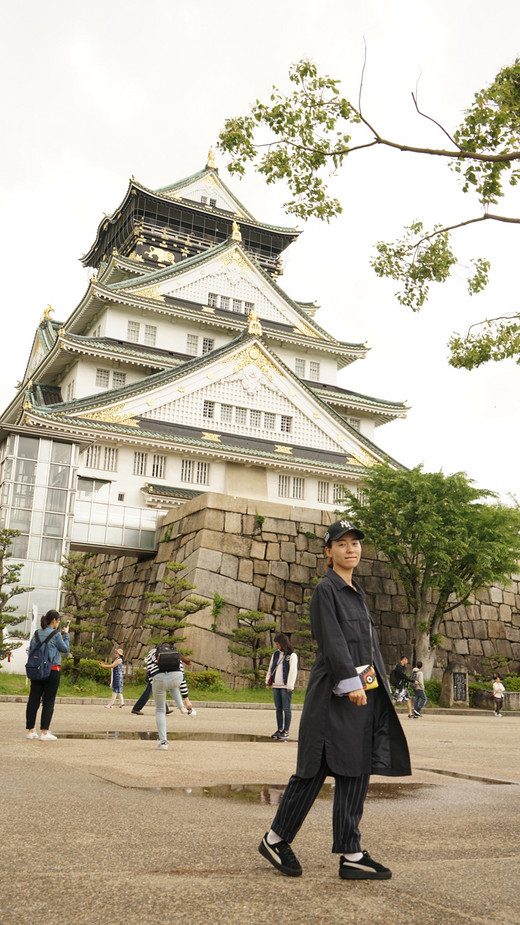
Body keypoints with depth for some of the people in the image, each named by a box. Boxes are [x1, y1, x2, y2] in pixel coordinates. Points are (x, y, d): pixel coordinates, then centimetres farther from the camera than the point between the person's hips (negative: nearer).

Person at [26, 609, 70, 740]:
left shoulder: (36, 634, 7)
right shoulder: (56, 634, -9)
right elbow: (65, 649, 2)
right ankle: (44, 732, -1)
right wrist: (66, 634, 10)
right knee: (48, 701, 0)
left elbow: (31, 649, 12)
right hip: (52, 670, -6)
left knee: (33, 699, 8)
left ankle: (30, 730, 13)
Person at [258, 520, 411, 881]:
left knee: (356, 771, 7)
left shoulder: (358, 593, 19)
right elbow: (333, 640, -16)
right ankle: (276, 839, 12)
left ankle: (351, 855, 14)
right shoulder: (326, 590, -7)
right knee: (316, 768, -2)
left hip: (365, 692, 9)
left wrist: (380, 686, 17)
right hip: (335, 692, -8)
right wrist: (351, 682, -22)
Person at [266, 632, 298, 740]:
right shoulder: (276, 654, 15)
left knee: (286, 708, -2)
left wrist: (290, 686, -13)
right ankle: (279, 730, 18)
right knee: (278, 708, 10)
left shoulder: (292, 655, -5)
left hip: (285, 687, -6)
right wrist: (268, 681, 13)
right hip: (276, 686, 6)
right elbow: (270, 668, 20)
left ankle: (286, 731, 3)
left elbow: (293, 671, -9)